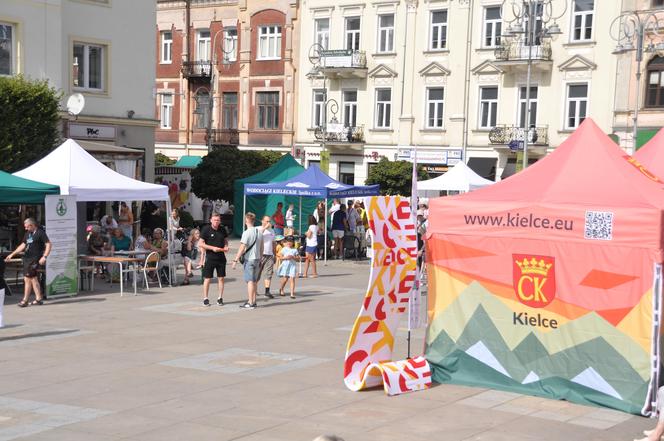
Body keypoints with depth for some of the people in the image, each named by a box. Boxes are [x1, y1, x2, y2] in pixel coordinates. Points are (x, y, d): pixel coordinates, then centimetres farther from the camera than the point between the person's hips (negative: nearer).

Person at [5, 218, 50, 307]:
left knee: (27, 279, -9)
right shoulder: (27, 234, 15)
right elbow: (23, 245, 23)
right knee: (33, 279, 11)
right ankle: (39, 298, 17)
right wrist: (12, 254, 20)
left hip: (34, 259, -8)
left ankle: (25, 300, -3)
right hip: (27, 259, 8)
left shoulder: (40, 233, -8)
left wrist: (44, 257, -19)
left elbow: (48, 244, -11)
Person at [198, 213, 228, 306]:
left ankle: (220, 298, 15)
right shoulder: (206, 229, -7)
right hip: (210, 257, -4)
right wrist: (212, 248, -16)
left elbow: (225, 240, 20)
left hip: (221, 257, 4)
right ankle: (205, 299, 9)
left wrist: (226, 246, -2)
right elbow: (200, 244, -8)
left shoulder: (222, 229, 6)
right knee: (207, 279, 0)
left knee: (221, 278, 6)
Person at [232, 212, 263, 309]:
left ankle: (250, 303, -5)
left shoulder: (246, 233, -14)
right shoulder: (259, 231, 8)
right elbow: (261, 247, 14)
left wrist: (236, 260, -13)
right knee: (254, 281, 14)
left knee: (250, 281, -5)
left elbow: (242, 248, -16)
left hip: (249, 259, -7)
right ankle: (253, 301, 20)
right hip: (257, 259, 7)